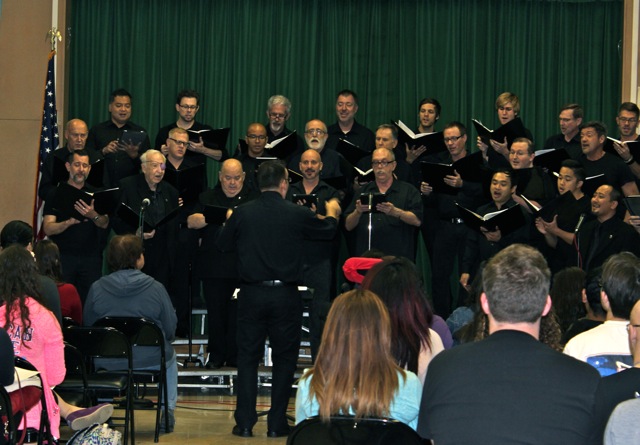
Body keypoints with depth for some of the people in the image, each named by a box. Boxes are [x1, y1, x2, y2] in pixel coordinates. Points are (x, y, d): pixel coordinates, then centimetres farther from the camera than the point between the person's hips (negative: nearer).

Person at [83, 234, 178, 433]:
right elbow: (171, 330, -5)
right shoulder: (155, 289, -12)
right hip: (151, 359, -1)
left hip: (107, 361, 1)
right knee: (170, 356, 35)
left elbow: (87, 326, 3)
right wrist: (162, 340, 19)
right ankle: (168, 413, 34)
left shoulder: (97, 288, -8)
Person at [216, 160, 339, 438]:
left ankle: (245, 423, 7)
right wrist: (331, 214, 36)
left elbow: (223, 245, 10)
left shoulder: (242, 213, -4)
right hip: (285, 294, -1)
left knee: (247, 357, 9)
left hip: (251, 294, 1)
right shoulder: (297, 214, -6)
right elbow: (328, 231, 13)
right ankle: (277, 423, 10)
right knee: (284, 358, 9)